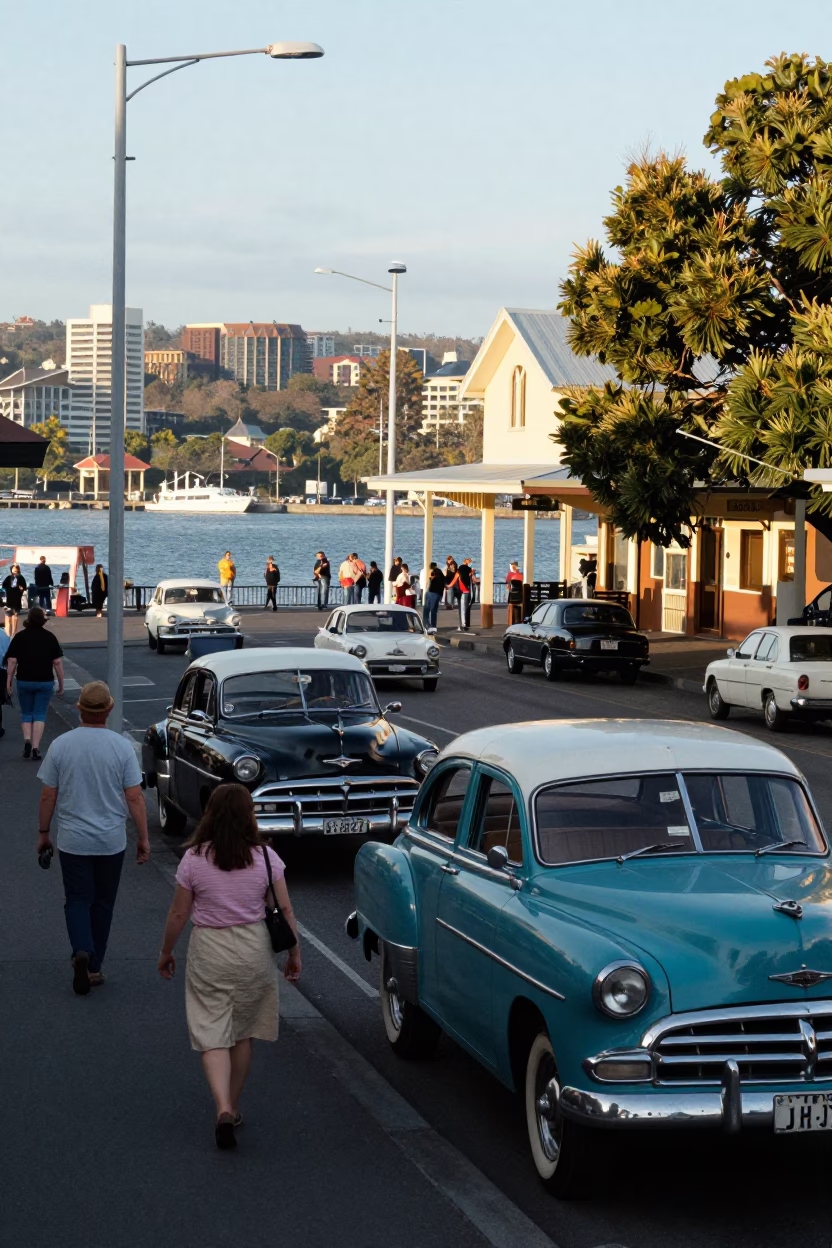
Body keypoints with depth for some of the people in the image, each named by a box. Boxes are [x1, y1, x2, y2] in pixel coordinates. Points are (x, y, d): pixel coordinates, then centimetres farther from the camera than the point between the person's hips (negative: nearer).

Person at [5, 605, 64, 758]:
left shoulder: (19, 637, -1)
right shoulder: (50, 637, 0)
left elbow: (12, 661, -6)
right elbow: (58, 662, -2)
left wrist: (8, 681, 0)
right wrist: (61, 684, 4)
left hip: (24, 681, 0)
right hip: (45, 682, 0)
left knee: (26, 714, 14)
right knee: (40, 714, 6)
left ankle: (27, 740, -7)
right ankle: (35, 747, -4)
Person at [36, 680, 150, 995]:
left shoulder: (60, 745, -8)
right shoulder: (122, 746, -10)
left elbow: (48, 796, -3)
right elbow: (135, 797, -9)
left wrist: (43, 832, 11)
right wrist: (143, 838, 0)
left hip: (72, 840, 0)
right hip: (111, 840, 0)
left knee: (77, 900, 8)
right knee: (103, 902, 14)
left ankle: (82, 952, -17)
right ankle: (94, 966, 20)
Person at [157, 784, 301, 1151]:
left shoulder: (193, 859, -9)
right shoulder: (265, 858, -6)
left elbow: (178, 914, -3)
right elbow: (285, 910, -3)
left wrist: (166, 952, 13)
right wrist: (294, 953, 10)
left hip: (208, 952, -2)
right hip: (254, 949, 2)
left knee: (211, 1035, 1)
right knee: (243, 1033, 17)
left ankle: (223, 1109, -18)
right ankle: (233, 1108, 26)